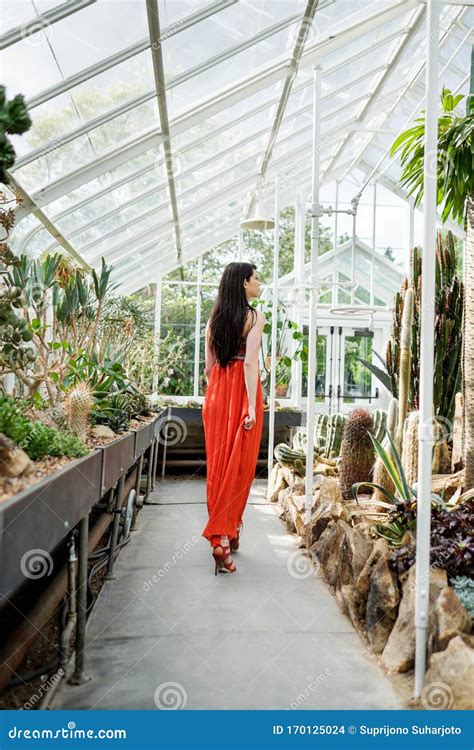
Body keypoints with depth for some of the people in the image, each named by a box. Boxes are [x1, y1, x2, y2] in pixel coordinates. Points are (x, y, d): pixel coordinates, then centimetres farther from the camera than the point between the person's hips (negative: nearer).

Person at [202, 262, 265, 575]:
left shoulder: (214, 319, 10)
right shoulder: (254, 316, -7)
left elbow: (209, 366, 12)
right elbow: (250, 362, -16)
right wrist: (251, 406, -18)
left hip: (217, 393, 6)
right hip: (243, 391, -5)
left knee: (218, 462, 10)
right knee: (239, 465, 0)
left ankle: (223, 530, 22)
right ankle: (224, 537, -2)